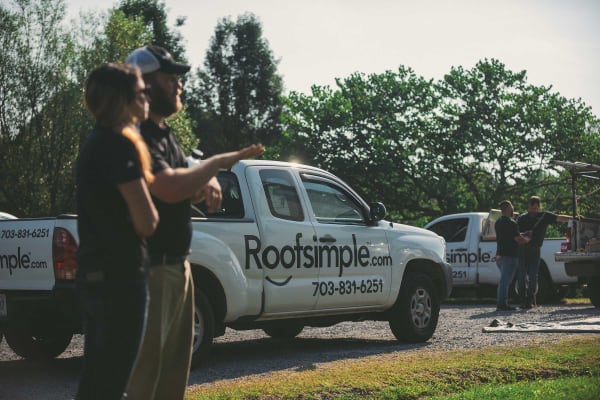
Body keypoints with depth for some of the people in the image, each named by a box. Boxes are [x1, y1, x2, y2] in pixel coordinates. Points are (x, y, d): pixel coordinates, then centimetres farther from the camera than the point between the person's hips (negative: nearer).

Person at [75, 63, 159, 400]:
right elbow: (146, 221, -18)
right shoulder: (119, 145, -16)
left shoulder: (96, 143, 15)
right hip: (119, 275, -10)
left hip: (96, 272, 10)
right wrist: (150, 216, 6)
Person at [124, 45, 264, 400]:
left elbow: (182, 187, 24)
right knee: (145, 365, -8)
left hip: (177, 264, 10)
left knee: (176, 363, 16)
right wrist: (217, 163, -17)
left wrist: (207, 185, 0)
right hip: (150, 267, -10)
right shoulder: (139, 135, -16)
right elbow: (169, 188, -31)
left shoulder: (166, 134, 16)